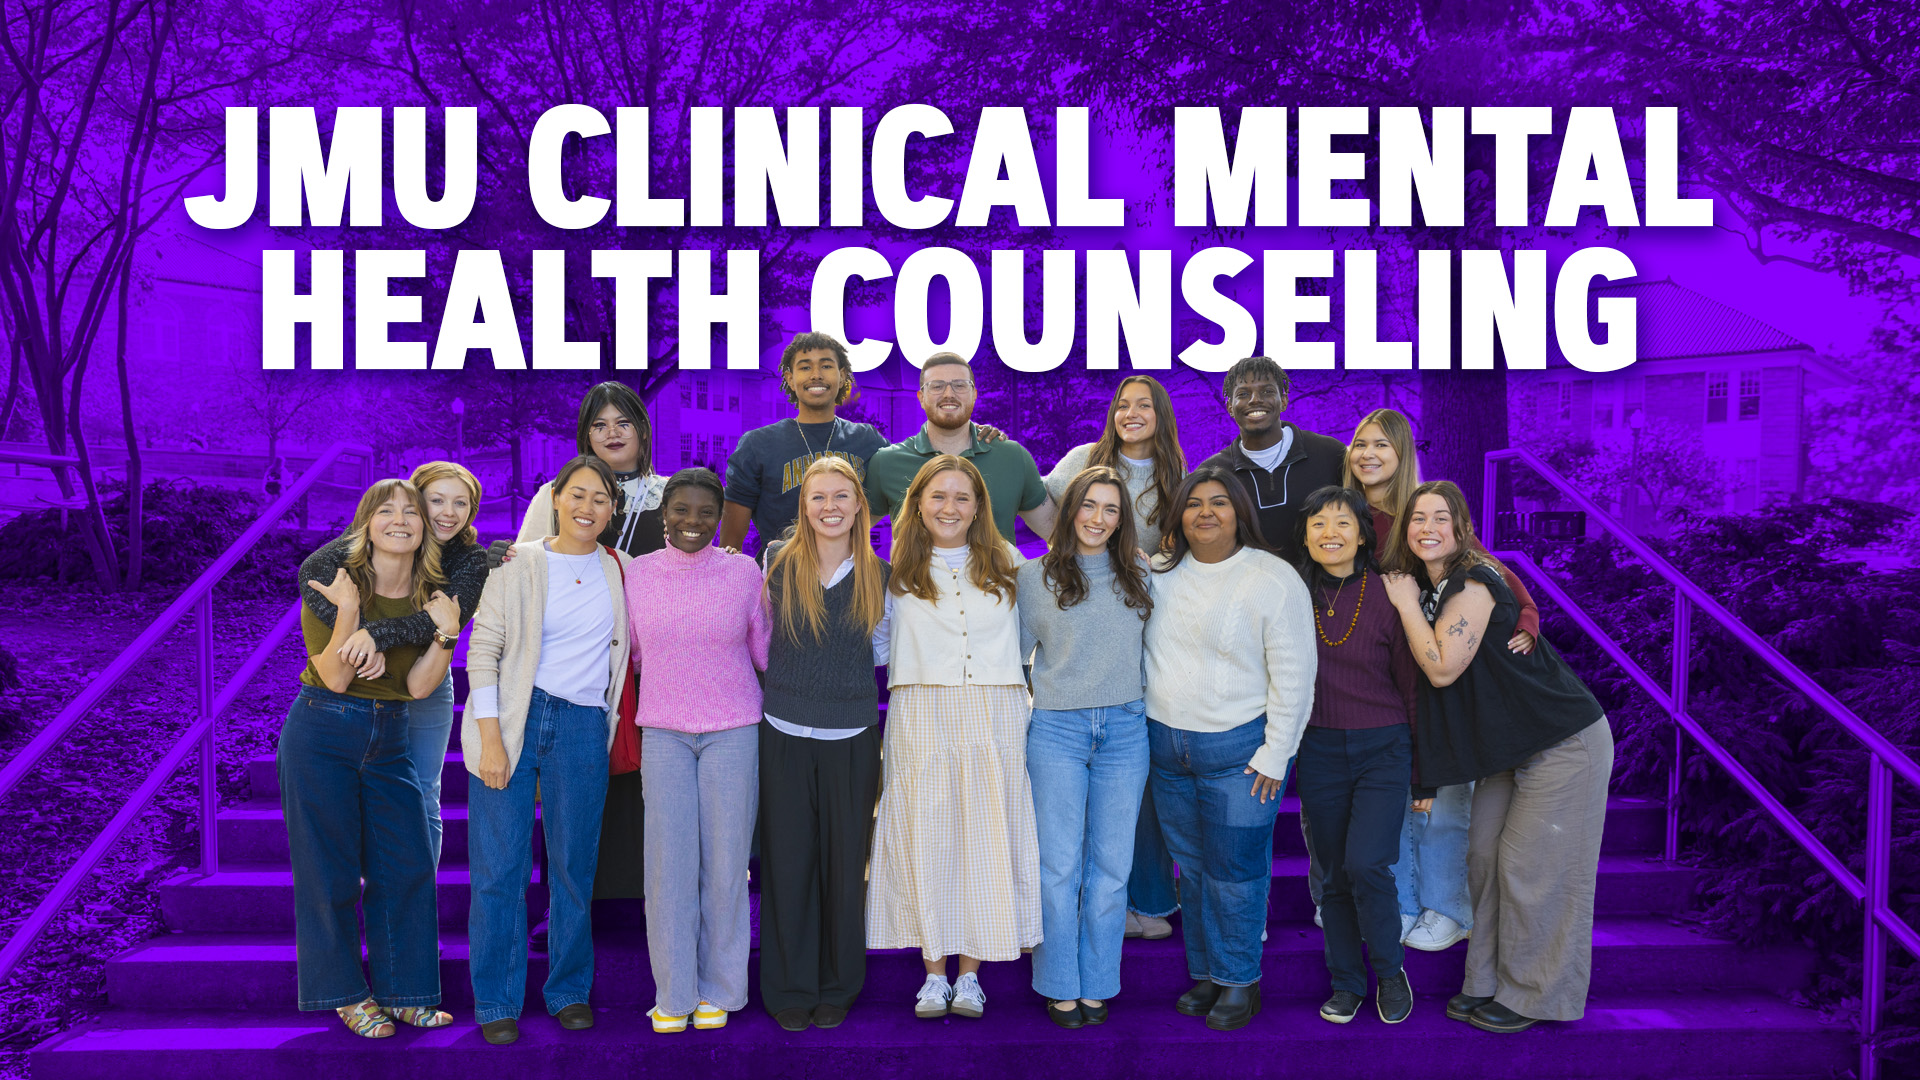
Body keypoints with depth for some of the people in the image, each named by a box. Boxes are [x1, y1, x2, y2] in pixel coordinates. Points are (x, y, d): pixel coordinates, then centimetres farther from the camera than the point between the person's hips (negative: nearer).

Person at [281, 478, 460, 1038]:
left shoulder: (432, 596, 0)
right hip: (322, 734, -4)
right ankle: (345, 992, 19)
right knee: (330, 868, 3)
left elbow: (418, 686, -6)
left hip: (389, 740, 4)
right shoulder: (331, 582, -11)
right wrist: (348, 610, -27)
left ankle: (401, 991, 18)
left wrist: (447, 632, -18)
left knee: (407, 865, 4)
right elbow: (335, 677, -16)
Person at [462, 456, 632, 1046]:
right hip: (511, 718, -2)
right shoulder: (517, 566, 0)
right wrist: (489, 740, -11)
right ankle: (498, 1003, 11)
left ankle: (569, 991, 21)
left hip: (583, 728, 3)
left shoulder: (617, 571, 10)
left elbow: (624, 649, 26)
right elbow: (483, 652, -4)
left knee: (574, 864, 5)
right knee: (501, 865, -1)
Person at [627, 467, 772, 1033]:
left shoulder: (744, 572, -1)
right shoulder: (639, 573, 3)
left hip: (733, 730, -1)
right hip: (663, 731, 1)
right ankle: (674, 992, 12)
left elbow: (764, 651, 8)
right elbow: (634, 653, 15)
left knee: (725, 860, 2)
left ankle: (718, 990, 17)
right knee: (669, 860, -2)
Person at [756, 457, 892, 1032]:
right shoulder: (777, 560, 0)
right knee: (788, 861, 5)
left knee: (845, 863, 8)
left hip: (851, 737, 1)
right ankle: (790, 990, 19)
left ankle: (838, 988, 22)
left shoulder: (879, 575, 2)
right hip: (785, 732, 0)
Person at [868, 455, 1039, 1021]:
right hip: (921, 715, -1)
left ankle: (970, 972, 10)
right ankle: (934, 971, 11)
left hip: (994, 714, 1)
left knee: (986, 836, 1)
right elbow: (875, 644, 10)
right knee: (925, 835, 0)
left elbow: (1023, 638, 19)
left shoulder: (1005, 562, 12)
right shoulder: (899, 569, 7)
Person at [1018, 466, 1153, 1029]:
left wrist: (1149, 706, 10)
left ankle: (1097, 983, 18)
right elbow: (1016, 652, 8)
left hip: (1125, 729, 2)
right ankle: (1059, 985, 15)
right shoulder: (1036, 577, 3)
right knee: (1059, 865, 2)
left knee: (1110, 864, 6)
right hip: (1057, 729, -2)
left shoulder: (1139, 576, 8)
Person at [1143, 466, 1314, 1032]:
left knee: (1234, 872, 0)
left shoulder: (1273, 578, -9)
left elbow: (1293, 676, -9)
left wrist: (1274, 754, -11)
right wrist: (1143, 733, 10)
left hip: (1238, 750, -5)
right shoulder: (1161, 575, 7)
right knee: (1191, 868, 13)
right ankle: (1204, 973, 26)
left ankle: (1239, 981, 16)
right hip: (1167, 747, 5)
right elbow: (1144, 655, 17)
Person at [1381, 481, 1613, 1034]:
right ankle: (1489, 982, 21)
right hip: (1510, 747, 8)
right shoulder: (1429, 589, 7)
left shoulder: (1473, 584, -20)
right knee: (1484, 858, 8)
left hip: (1563, 744, -8)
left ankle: (1536, 997, 11)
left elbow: (1443, 668, -25)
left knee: (1531, 869, -3)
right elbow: (1423, 676, 15)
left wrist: (1406, 601, -16)